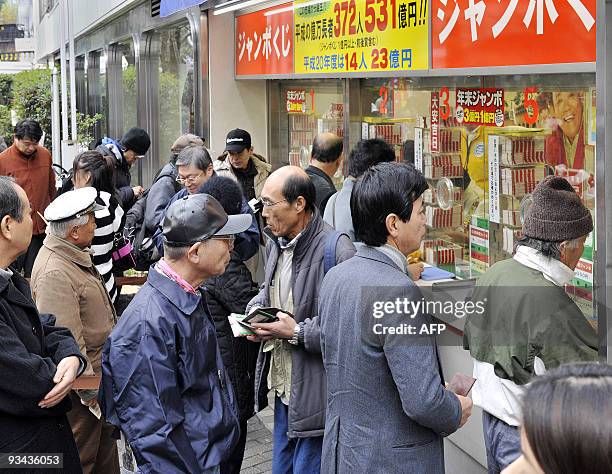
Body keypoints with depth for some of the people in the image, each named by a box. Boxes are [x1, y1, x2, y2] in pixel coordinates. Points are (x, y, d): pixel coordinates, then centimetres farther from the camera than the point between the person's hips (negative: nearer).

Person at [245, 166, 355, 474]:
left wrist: (297, 332, -23)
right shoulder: (276, 243, 7)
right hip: (283, 387, 9)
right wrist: (255, 310, 5)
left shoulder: (336, 250, -22)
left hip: (315, 395, -9)